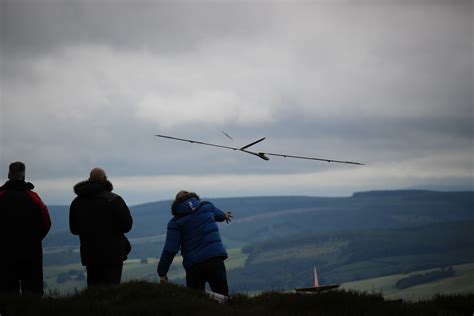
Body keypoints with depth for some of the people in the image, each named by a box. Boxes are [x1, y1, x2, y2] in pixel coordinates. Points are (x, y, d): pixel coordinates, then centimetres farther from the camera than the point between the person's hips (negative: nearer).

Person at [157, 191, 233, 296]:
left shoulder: (175, 222, 1)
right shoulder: (207, 206, 11)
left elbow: (170, 249, -6)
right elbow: (218, 214, 36)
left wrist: (162, 273, 1)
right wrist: (224, 215, 61)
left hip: (194, 265, -2)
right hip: (216, 260, 2)